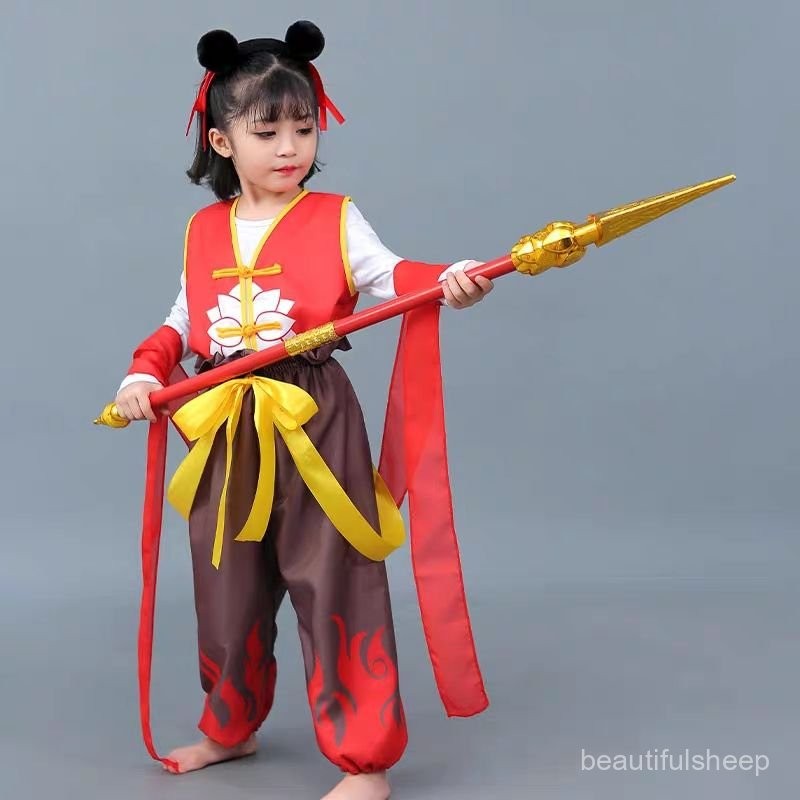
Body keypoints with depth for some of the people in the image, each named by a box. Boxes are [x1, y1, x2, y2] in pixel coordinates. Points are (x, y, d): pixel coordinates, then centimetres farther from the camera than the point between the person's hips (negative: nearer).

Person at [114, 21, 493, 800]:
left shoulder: (335, 218, -3)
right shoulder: (202, 230, 9)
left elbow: (389, 273, -18)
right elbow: (181, 321, 16)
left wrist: (446, 279, -38)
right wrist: (143, 373, 0)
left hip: (313, 421, -4)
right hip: (225, 430, 5)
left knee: (331, 582, -2)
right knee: (228, 584, 17)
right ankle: (230, 728, 39)